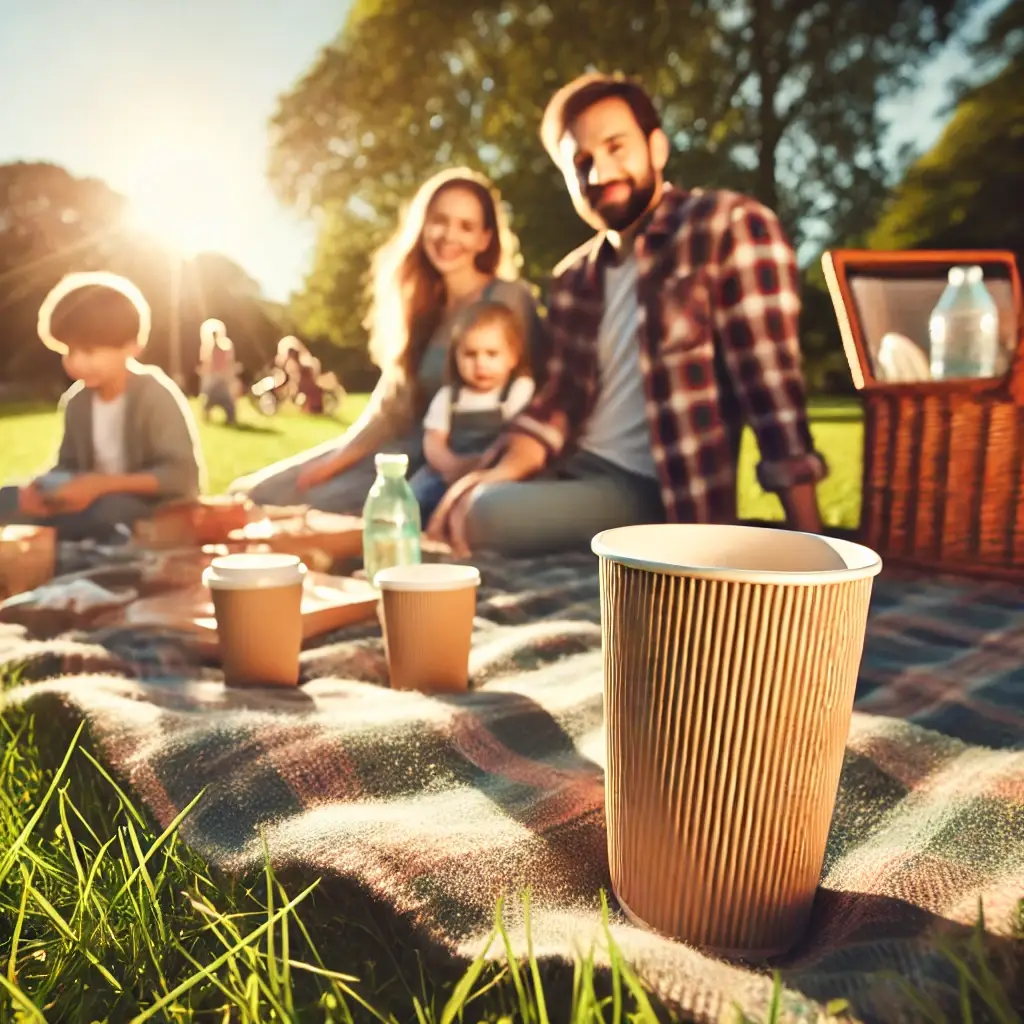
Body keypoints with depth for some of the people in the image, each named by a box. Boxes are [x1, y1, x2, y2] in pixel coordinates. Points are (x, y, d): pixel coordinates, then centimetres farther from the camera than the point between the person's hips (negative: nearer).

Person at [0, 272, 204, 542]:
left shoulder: (156, 394, -18)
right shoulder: (76, 399, 0)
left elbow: (183, 476, -23)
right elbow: (69, 465, 10)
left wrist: (102, 484, -29)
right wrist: (45, 488, -13)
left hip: (159, 510, -6)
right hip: (97, 500, 6)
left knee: (111, 510, -37)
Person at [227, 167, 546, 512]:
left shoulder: (506, 299, -8)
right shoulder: (424, 303, 14)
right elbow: (394, 403, 9)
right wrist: (339, 457, -4)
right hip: (413, 445, 7)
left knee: (316, 501, -25)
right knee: (256, 493, -2)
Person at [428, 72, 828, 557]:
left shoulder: (729, 227, -9)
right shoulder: (576, 275, 10)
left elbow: (772, 386, -16)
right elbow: (563, 396, 12)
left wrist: (808, 542, -19)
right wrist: (500, 475, -6)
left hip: (659, 495, -6)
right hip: (575, 470, 7)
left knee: (480, 516, -25)